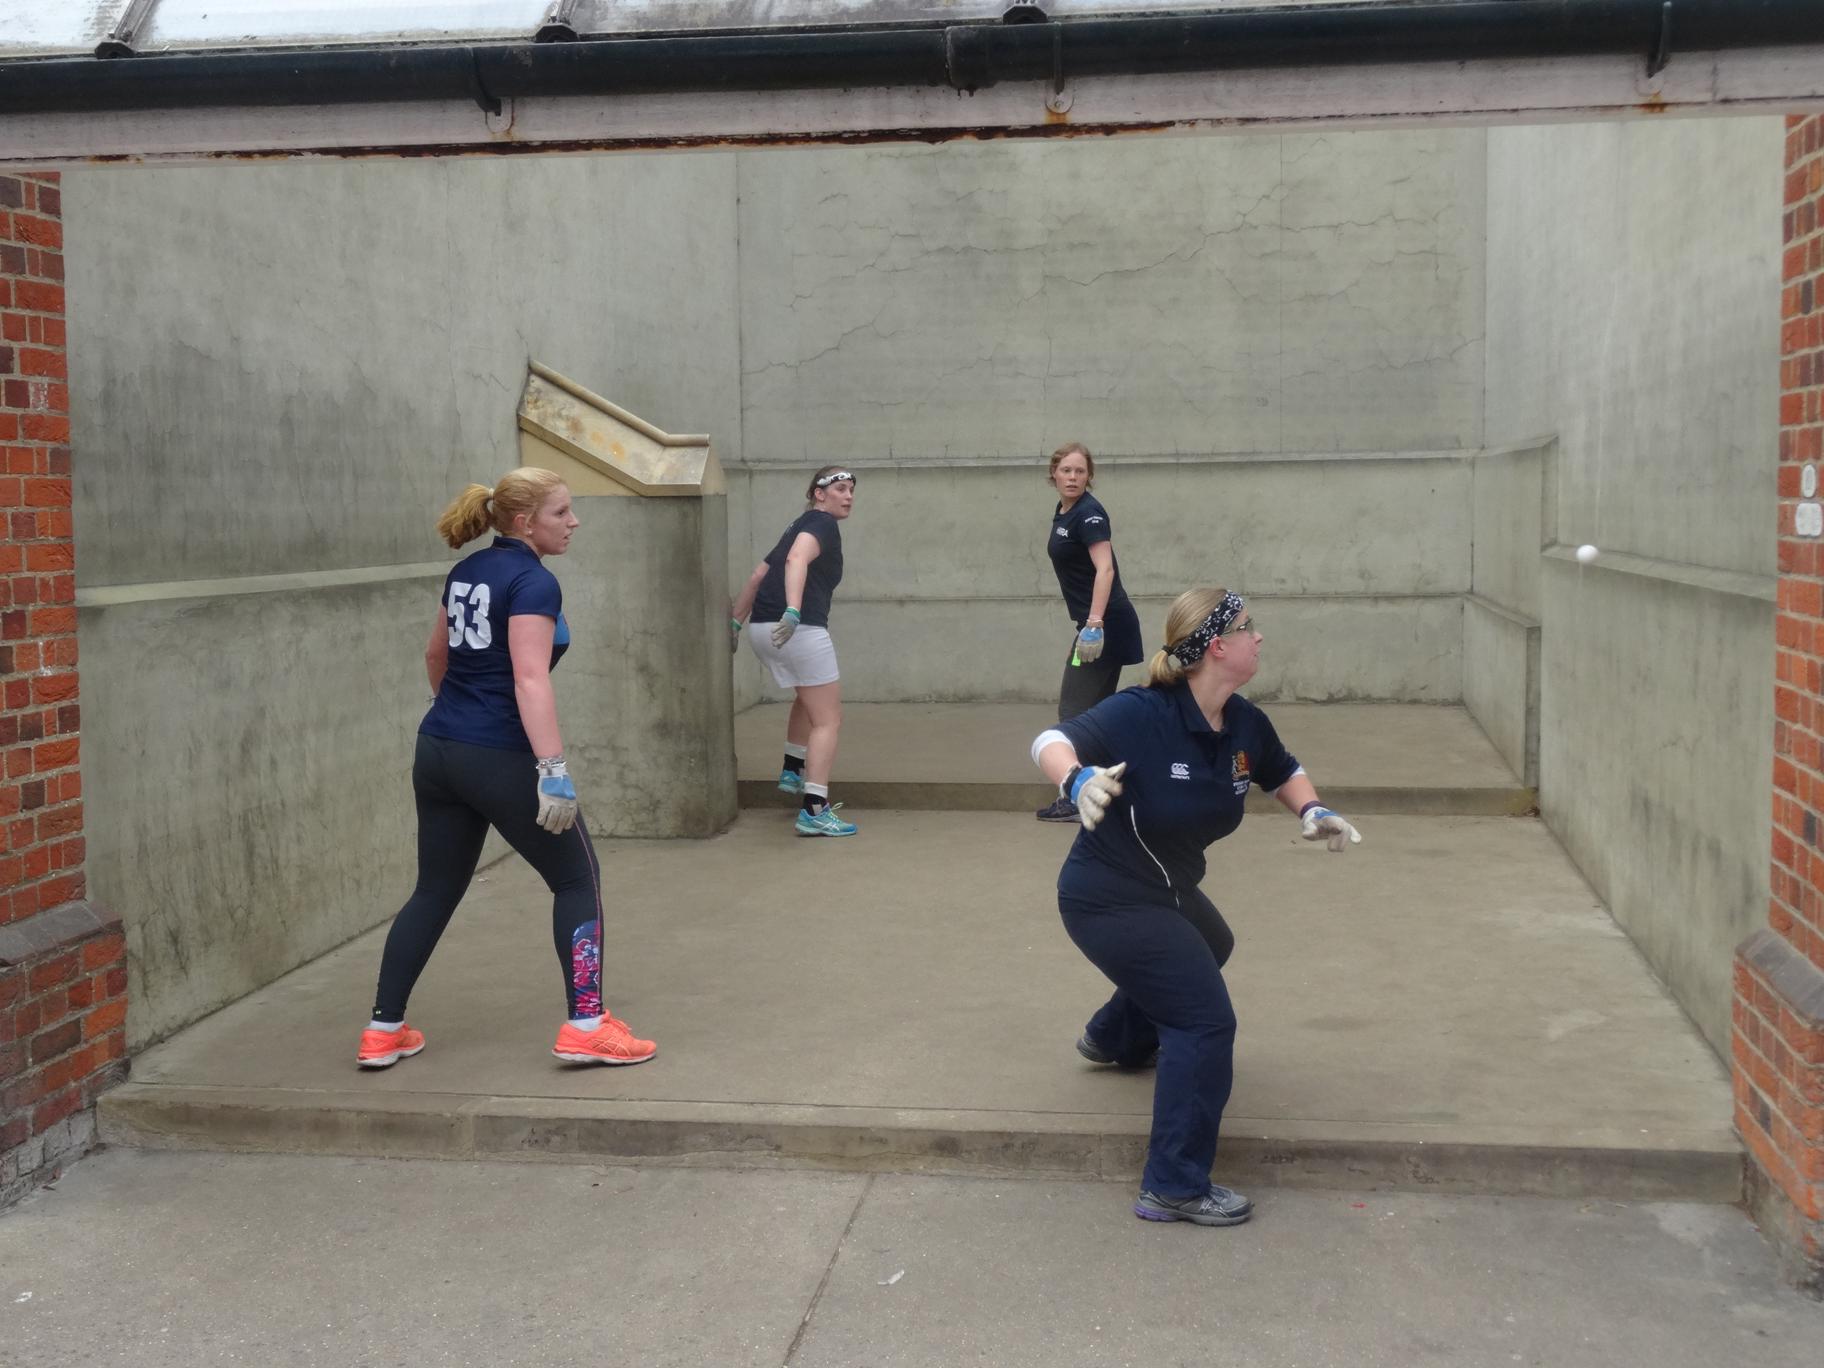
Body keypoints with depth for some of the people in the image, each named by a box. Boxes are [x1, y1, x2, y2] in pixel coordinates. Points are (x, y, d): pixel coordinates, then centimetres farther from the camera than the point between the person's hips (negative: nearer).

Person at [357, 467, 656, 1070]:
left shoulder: (465, 573, 12)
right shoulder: (533, 582, -13)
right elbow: (530, 680, -24)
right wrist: (554, 769, -30)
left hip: (437, 751, 8)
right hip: (501, 759, -8)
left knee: (435, 890, 17)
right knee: (577, 878, 7)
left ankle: (384, 1031, 19)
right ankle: (586, 1025, 3)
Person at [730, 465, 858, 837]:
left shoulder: (802, 526, 25)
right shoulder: (823, 524, -3)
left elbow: (759, 574, 26)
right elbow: (796, 560, -24)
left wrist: (736, 620, 28)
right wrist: (793, 611, -37)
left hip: (762, 629, 9)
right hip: (800, 630, -9)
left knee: (808, 699, 33)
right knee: (828, 720, -4)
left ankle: (793, 772, 37)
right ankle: (814, 812, -12)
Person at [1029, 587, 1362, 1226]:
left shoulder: (1245, 725, -6)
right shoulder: (1140, 716, -28)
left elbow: (1284, 772, 13)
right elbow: (1050, 742, -32)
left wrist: (1312, 811, -7)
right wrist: (1078, 781, -53)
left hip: (1170, 892, 10)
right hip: (1109, 901, -10)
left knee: (1209, 949, 37)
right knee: (1205, 1021, -15)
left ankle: (1115, 1039, 64)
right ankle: (1175, 1188, -6)